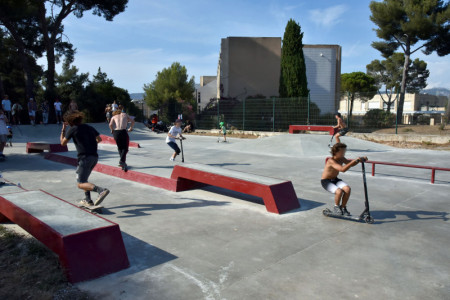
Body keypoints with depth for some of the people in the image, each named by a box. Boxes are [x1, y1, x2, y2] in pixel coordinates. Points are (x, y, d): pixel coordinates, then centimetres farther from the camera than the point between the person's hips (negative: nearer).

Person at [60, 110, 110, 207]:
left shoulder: (72, 129, -1)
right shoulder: (89, 127, 14)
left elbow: (63, 143, 9)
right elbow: (99, 139, 19)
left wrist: (63, 130, 18)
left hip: (84, 157, -7)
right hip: (95, 156, 7)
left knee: (81, 184, -8)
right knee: (84, 179, 25)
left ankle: (101, 190, -32)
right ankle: (88, 200, 22)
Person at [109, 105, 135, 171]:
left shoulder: (114, 117, 17)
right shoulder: (125, 115, 18)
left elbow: (110, 125, 1)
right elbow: (132, 121, 15)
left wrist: (112, 130, 17)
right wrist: (131, 128, 24)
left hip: (115, 132, 2)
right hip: (123, 132, -2)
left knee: (120, 148, 17)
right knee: (125, 148, 2)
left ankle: (122, 162, 14)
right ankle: (122, 161, -20)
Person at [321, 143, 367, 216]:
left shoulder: (342, 159, -4)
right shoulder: (331, 161, -27)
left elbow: (351, 164, 9)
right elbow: (343, 169, -40)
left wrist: (360, 159, -9)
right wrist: (354, 161, -42)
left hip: (335, 180, 7)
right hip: (326, 181, -7)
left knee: (348, 189, -21)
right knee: (339, 191, -32)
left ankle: (343, 208, 1)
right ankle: (337, 207, -1)